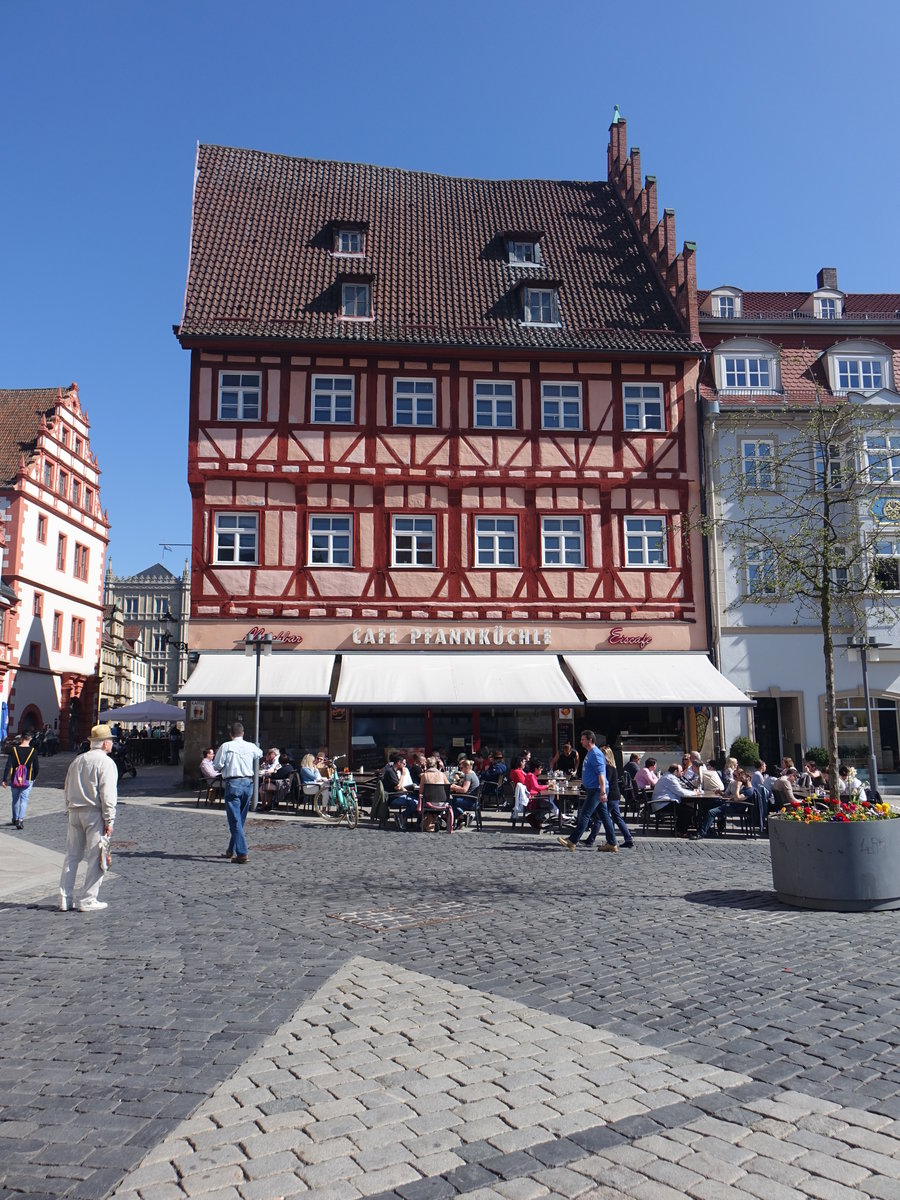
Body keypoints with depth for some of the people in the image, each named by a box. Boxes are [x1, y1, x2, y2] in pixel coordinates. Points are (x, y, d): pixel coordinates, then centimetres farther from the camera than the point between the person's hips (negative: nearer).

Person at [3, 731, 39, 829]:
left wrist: (5, 779, -4)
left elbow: (8, 765, -8)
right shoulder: (33, 751, -5)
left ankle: (15, 819, 30)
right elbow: (37, 767, -1)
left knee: (15, 799, 17)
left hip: (14, 779, 1)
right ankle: (20, 820, -14)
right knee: (24, 799, 1)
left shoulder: (14, 750, -5)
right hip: (28, 780, -1)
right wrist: (34, 777, 16)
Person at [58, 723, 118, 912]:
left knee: (72, 856, 12)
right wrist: (109, 820, -12)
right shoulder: (105, 762, -10)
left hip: (75, 812, 7)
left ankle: (65, 900, 15)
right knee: (96, 857, 1)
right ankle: (88, 901, 4)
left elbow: (67, 789, 18)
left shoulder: (77, 760, 14)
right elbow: (107, 794, -15)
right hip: (94, 813, -7)